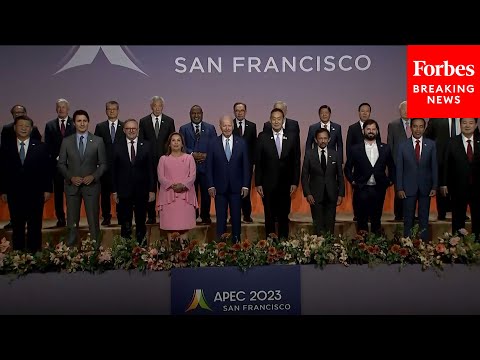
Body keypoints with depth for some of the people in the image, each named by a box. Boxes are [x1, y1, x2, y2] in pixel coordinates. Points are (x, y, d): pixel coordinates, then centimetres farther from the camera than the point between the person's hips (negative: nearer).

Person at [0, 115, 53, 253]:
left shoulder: (41, 147, 3)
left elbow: (47, 169, 2)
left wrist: (47, 189, -3)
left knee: (35, 227, 5)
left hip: (35, 194, -1)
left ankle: (34, 253, 14)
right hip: (14, 194, 1)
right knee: (17, 227, 8)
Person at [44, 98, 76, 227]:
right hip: (56, 163, 2)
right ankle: (61, 219, 11)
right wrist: (57, 157, -3)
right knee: (58, 192, 5)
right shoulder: (50, 125, 11)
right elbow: (47, 146, 8)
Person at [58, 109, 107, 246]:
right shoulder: (66, 141, 4)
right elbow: (61, 164, 6)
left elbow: (103, 164, 2)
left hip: (91, 185, -1)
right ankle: (70, 247, 18)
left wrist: (93, 176, -13)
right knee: (72, 220, 8)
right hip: (72, 185, 1)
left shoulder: (98, 141, 0)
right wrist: (71, 177, -9)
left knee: (93, 219, 3)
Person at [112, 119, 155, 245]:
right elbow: (113, 170, 2)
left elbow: (151, 169, 0)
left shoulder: (146, 146, 1)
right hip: (124, 191, 0)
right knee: (125, 224, 9)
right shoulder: (117, 146, 2)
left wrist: (152, 190, -4)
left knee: (141, 222, 12)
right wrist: (114, 191, -1)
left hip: (142, 191, 0)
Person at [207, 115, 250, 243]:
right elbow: (209, 167, 1)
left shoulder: (241, 143, 2)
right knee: (221, 217, 7)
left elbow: (246, 165, 2)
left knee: (236, 216, 8)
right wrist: (210, 185, -5)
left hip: (236, 187, 1)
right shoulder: (213, 144, 0)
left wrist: (246, 185, -3)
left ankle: (236, 241, 20)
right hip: (220, 187, 0)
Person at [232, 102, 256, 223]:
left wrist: (253, 160, -1)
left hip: (247, 162, 2)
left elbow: (254, 144, 7)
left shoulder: (252, 126, 8)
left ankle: (247, 214, 16)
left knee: (246, 188, 6)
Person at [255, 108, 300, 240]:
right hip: (268, 184, -1)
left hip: (286, 184, 1)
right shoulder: (262, 136, -1)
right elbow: (258, 162, 0)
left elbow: (296, 161, 3)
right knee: (269, 216, 8)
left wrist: (295, 182, -2)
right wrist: (258, 183, -4)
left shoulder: (292, 136, 2)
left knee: (284, 216, 9)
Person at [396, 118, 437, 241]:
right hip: (408, 188, -1)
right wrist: (399, 188, -5)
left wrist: (434, 186, -2)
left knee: (424, 218, 10)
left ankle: (424, 242, 20)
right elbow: (399, 168, -1)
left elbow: (434, 166, 3)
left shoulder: (431, 144, 2)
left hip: (426, 187, 1)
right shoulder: (402, 146, -1)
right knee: (408, 218, 7)